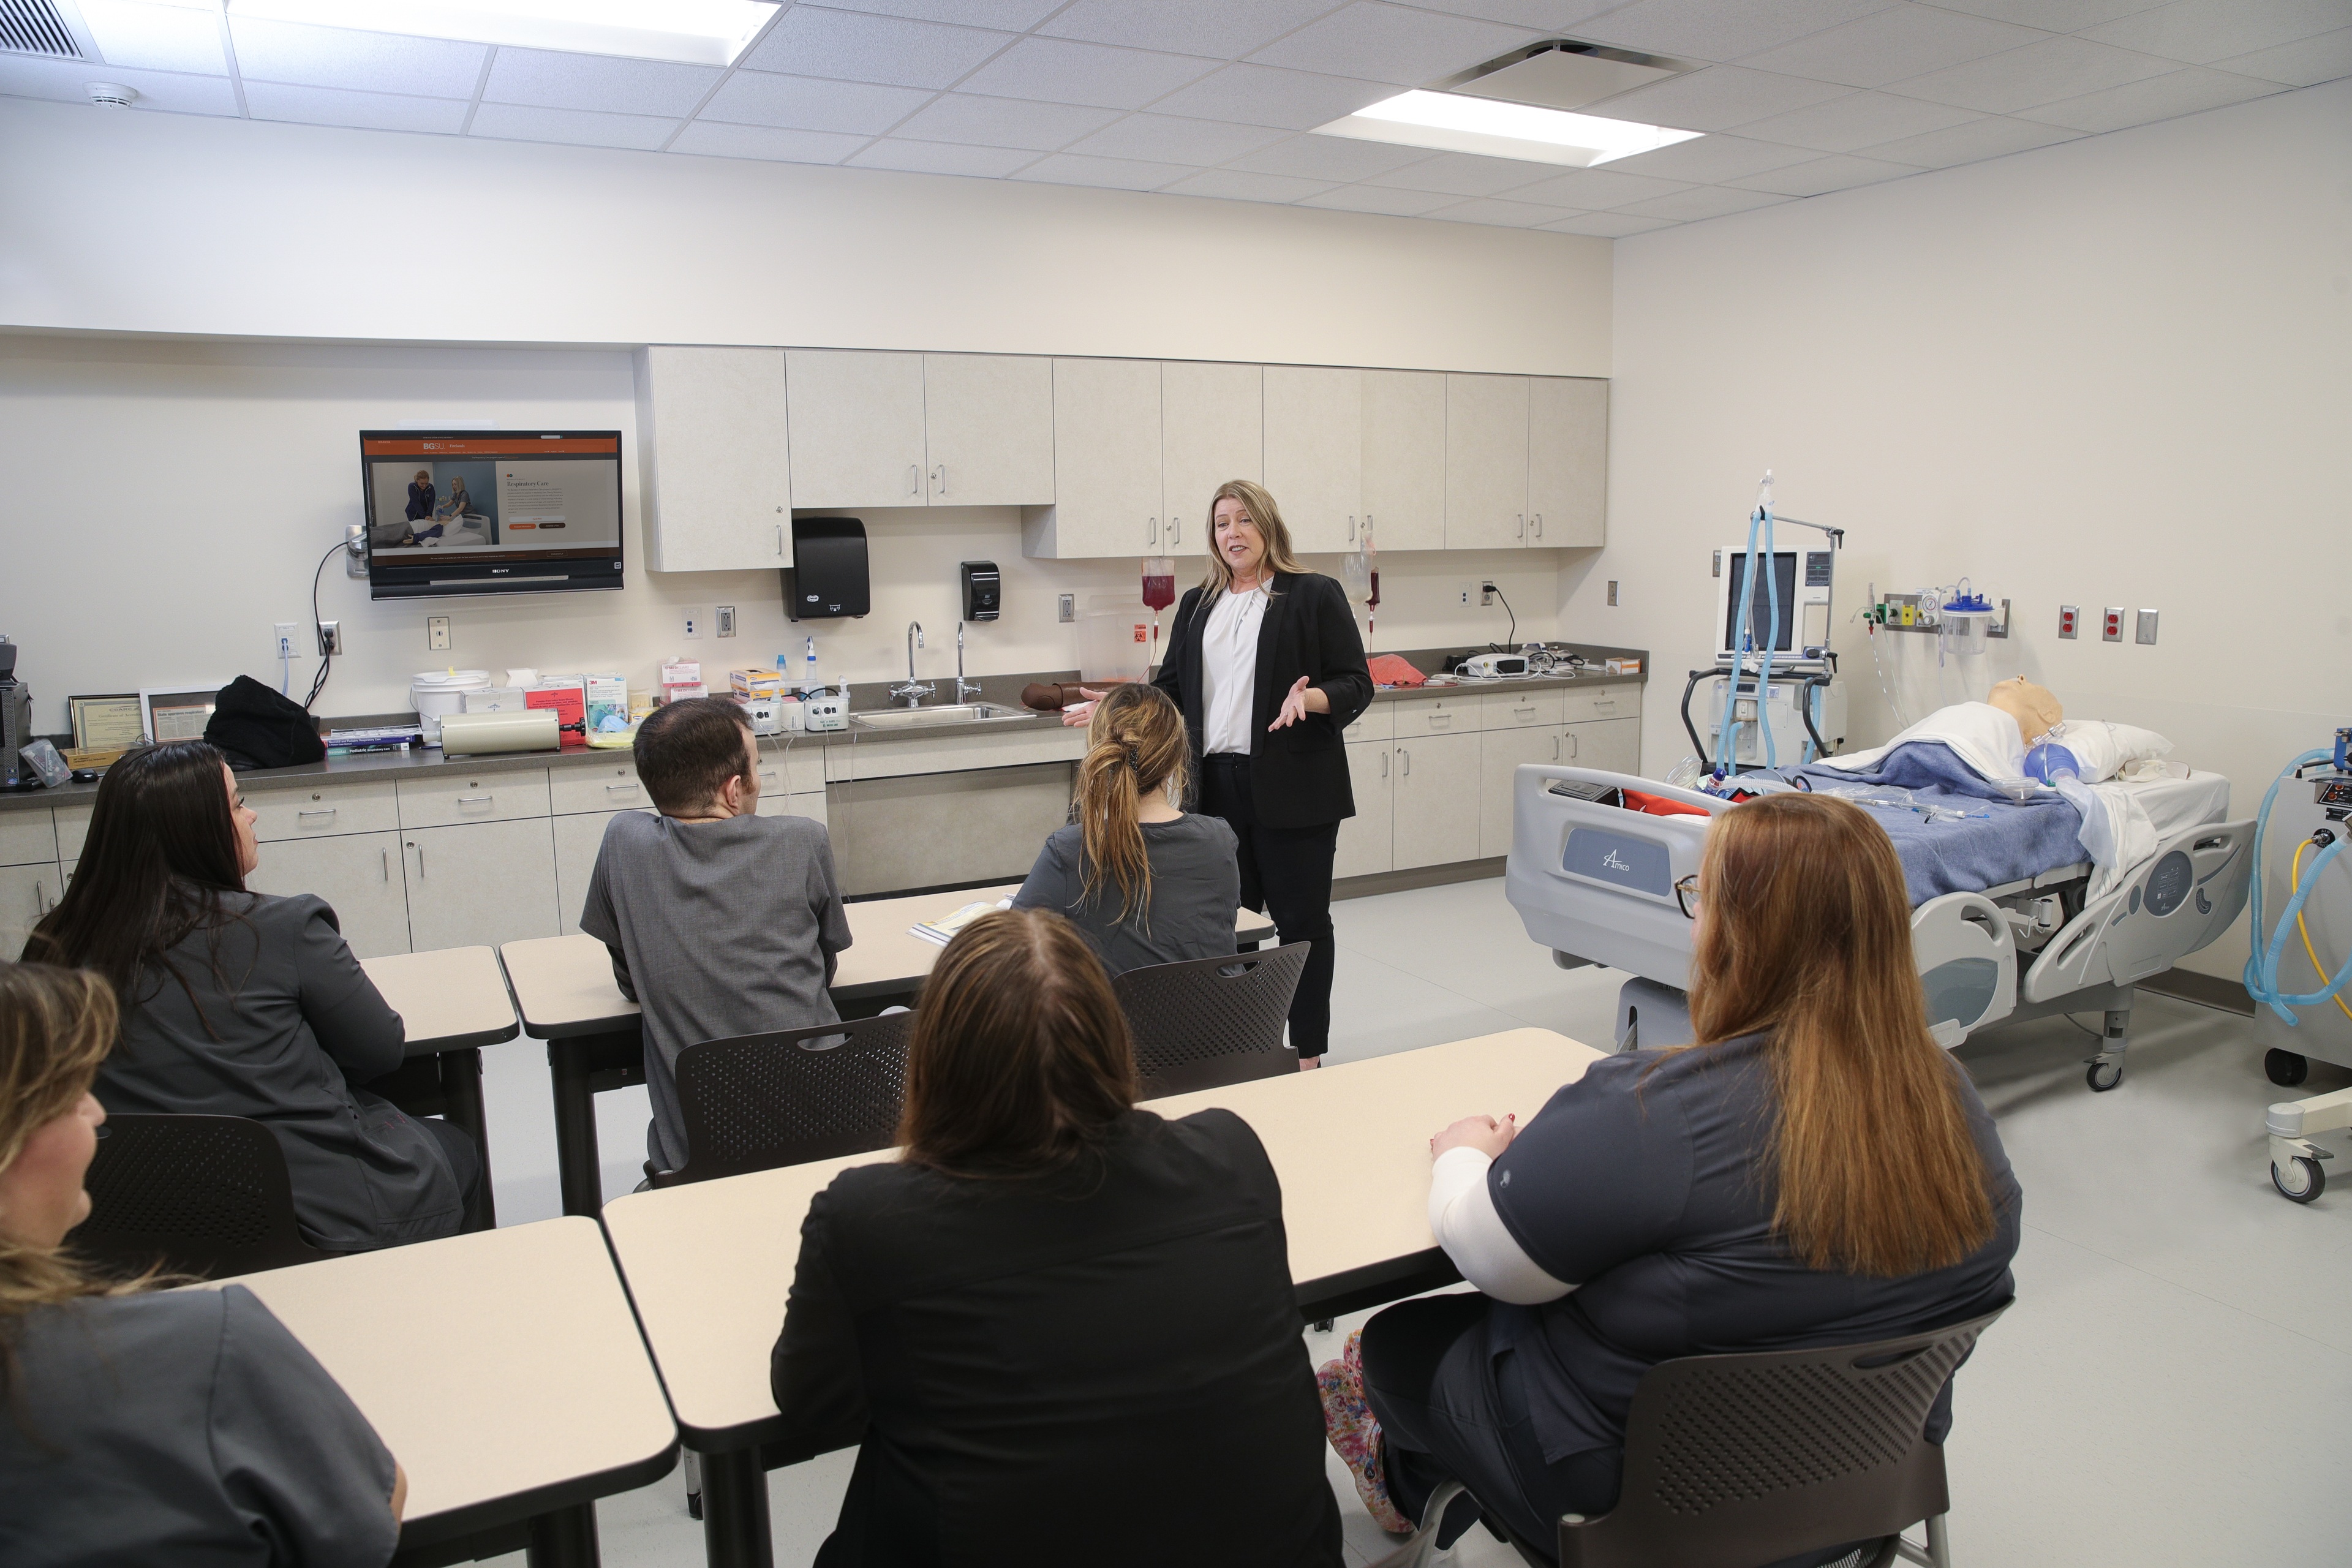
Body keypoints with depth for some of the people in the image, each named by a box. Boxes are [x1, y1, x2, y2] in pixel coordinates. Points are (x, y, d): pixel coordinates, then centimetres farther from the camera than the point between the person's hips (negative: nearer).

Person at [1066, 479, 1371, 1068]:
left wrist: (1310, 699, -22)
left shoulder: (1315, 596, 0)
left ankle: (1308, 1051, 14)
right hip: (1216, 787, 5)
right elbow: (1172, 689, 18)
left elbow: (1356, 685, -3)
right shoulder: (1196, 605, 17)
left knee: (1300, 918, 3)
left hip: (1291, 789, -4)